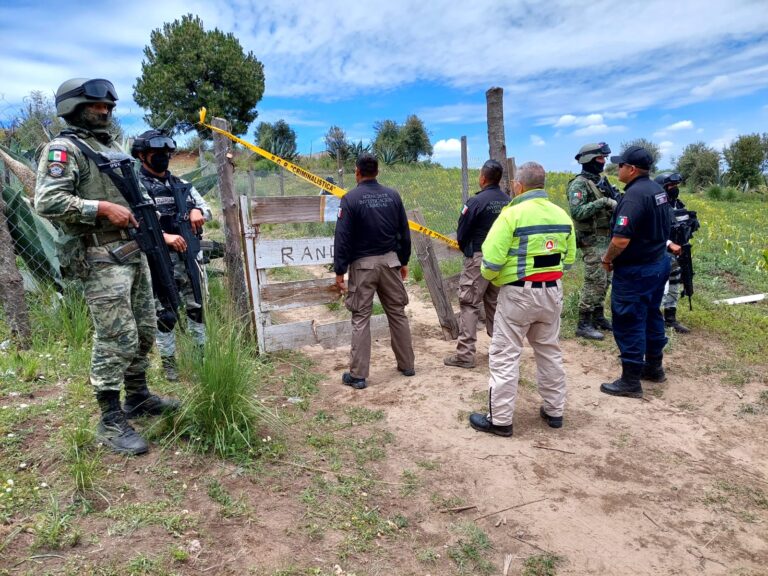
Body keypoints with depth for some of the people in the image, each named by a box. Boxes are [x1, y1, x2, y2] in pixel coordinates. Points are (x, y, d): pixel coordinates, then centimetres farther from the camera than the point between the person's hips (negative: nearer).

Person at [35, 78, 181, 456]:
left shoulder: (114, 149, 20)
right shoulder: (64, 149, -6)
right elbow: (46, 201, -18)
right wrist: (102, 208, -20)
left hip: (135, 252, 9)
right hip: (101, 259, -8)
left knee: (144, 332, 14)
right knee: (116, 339, -9)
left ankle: (138, 397, 29)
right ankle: (111, 422, 2)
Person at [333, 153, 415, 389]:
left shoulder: (350, 199, -8)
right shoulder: (392, 195, 5)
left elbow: (342, 238, -11)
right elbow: (404, 232, 9)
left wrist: (339, 271, -7)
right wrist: (404, 261, 19)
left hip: (363, 264, -4)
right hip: (390, 261, 4)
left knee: (360, 318, 1)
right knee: (397, 313, 13)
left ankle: (358, 375, 5)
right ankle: (407, 365, 23)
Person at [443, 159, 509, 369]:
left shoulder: (476, 201, -13)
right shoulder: (508, 202, 3)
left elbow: (461, 234, -6)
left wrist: (466, 250, 13)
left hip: (479, 259, -6)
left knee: (469, 304, -2)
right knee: (495, 303, 17)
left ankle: (465, 354, -3)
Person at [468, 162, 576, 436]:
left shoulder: (512, 214, -14)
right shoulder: (562, 215, 7)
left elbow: (491, 261, -17)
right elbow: (569, 258, 13)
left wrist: (491, 277, 2)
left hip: (519, 293, -6)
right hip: (552, 291, 7)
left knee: (505, 356, 3)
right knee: (550, 351, 19)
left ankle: (500, 419, 9)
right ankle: (554, 411, 30)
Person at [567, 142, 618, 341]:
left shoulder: (600, 181, 14)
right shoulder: (579, 184, -13)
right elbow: (576, 212, -25)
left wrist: (616, 204, 1)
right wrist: (602, 202, -25)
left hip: (606, 239, 9)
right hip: (592, 241, -9)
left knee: (604, 281, 14)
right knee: (594, 282, -9)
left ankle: (598, 317, 25)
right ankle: (583, 324, -3)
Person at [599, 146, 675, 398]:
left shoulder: (634, 195, -23)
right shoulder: (658, 190, 8)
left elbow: (621, 239, -29)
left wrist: (607, 259, -13)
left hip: (635, 270, -10)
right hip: (658, 263, 10)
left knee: (629, 324, -2)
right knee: (651, 315, 20)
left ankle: (630, 381, 6)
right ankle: (654, 367, 34)